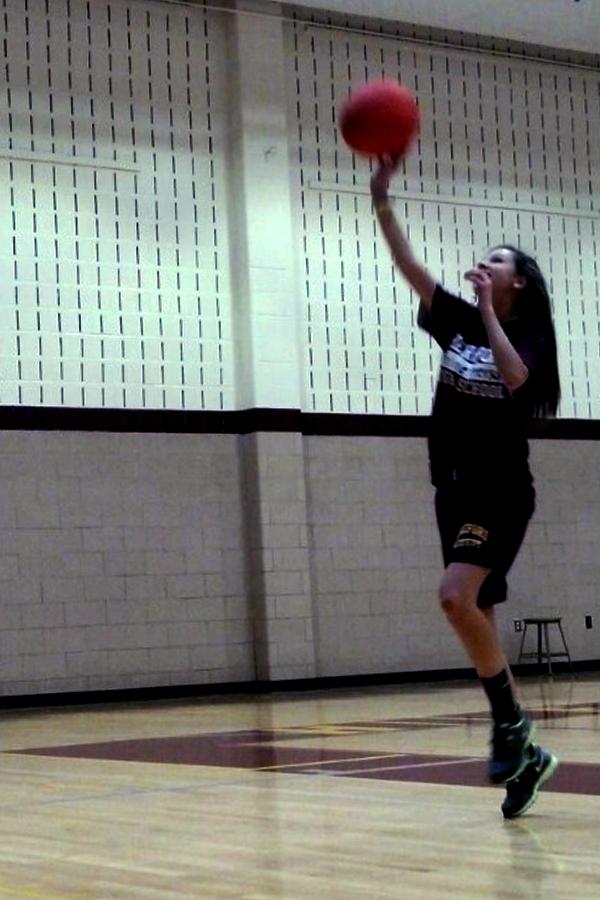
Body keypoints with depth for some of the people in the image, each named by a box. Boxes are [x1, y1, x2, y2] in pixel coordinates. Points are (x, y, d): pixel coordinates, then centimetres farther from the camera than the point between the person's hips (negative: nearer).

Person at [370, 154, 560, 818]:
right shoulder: (456, 321, 9)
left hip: (501, 493, -6)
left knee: (456, 597, -25)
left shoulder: (528, 336, -4)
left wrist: (489, 311, -18)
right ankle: (521, 750, 12)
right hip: (454, 490, 6)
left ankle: (510, 723, -11)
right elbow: (408, 266, -1)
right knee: (474, 615, 5)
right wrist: (381, 199, -11)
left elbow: (515, 377, -26)